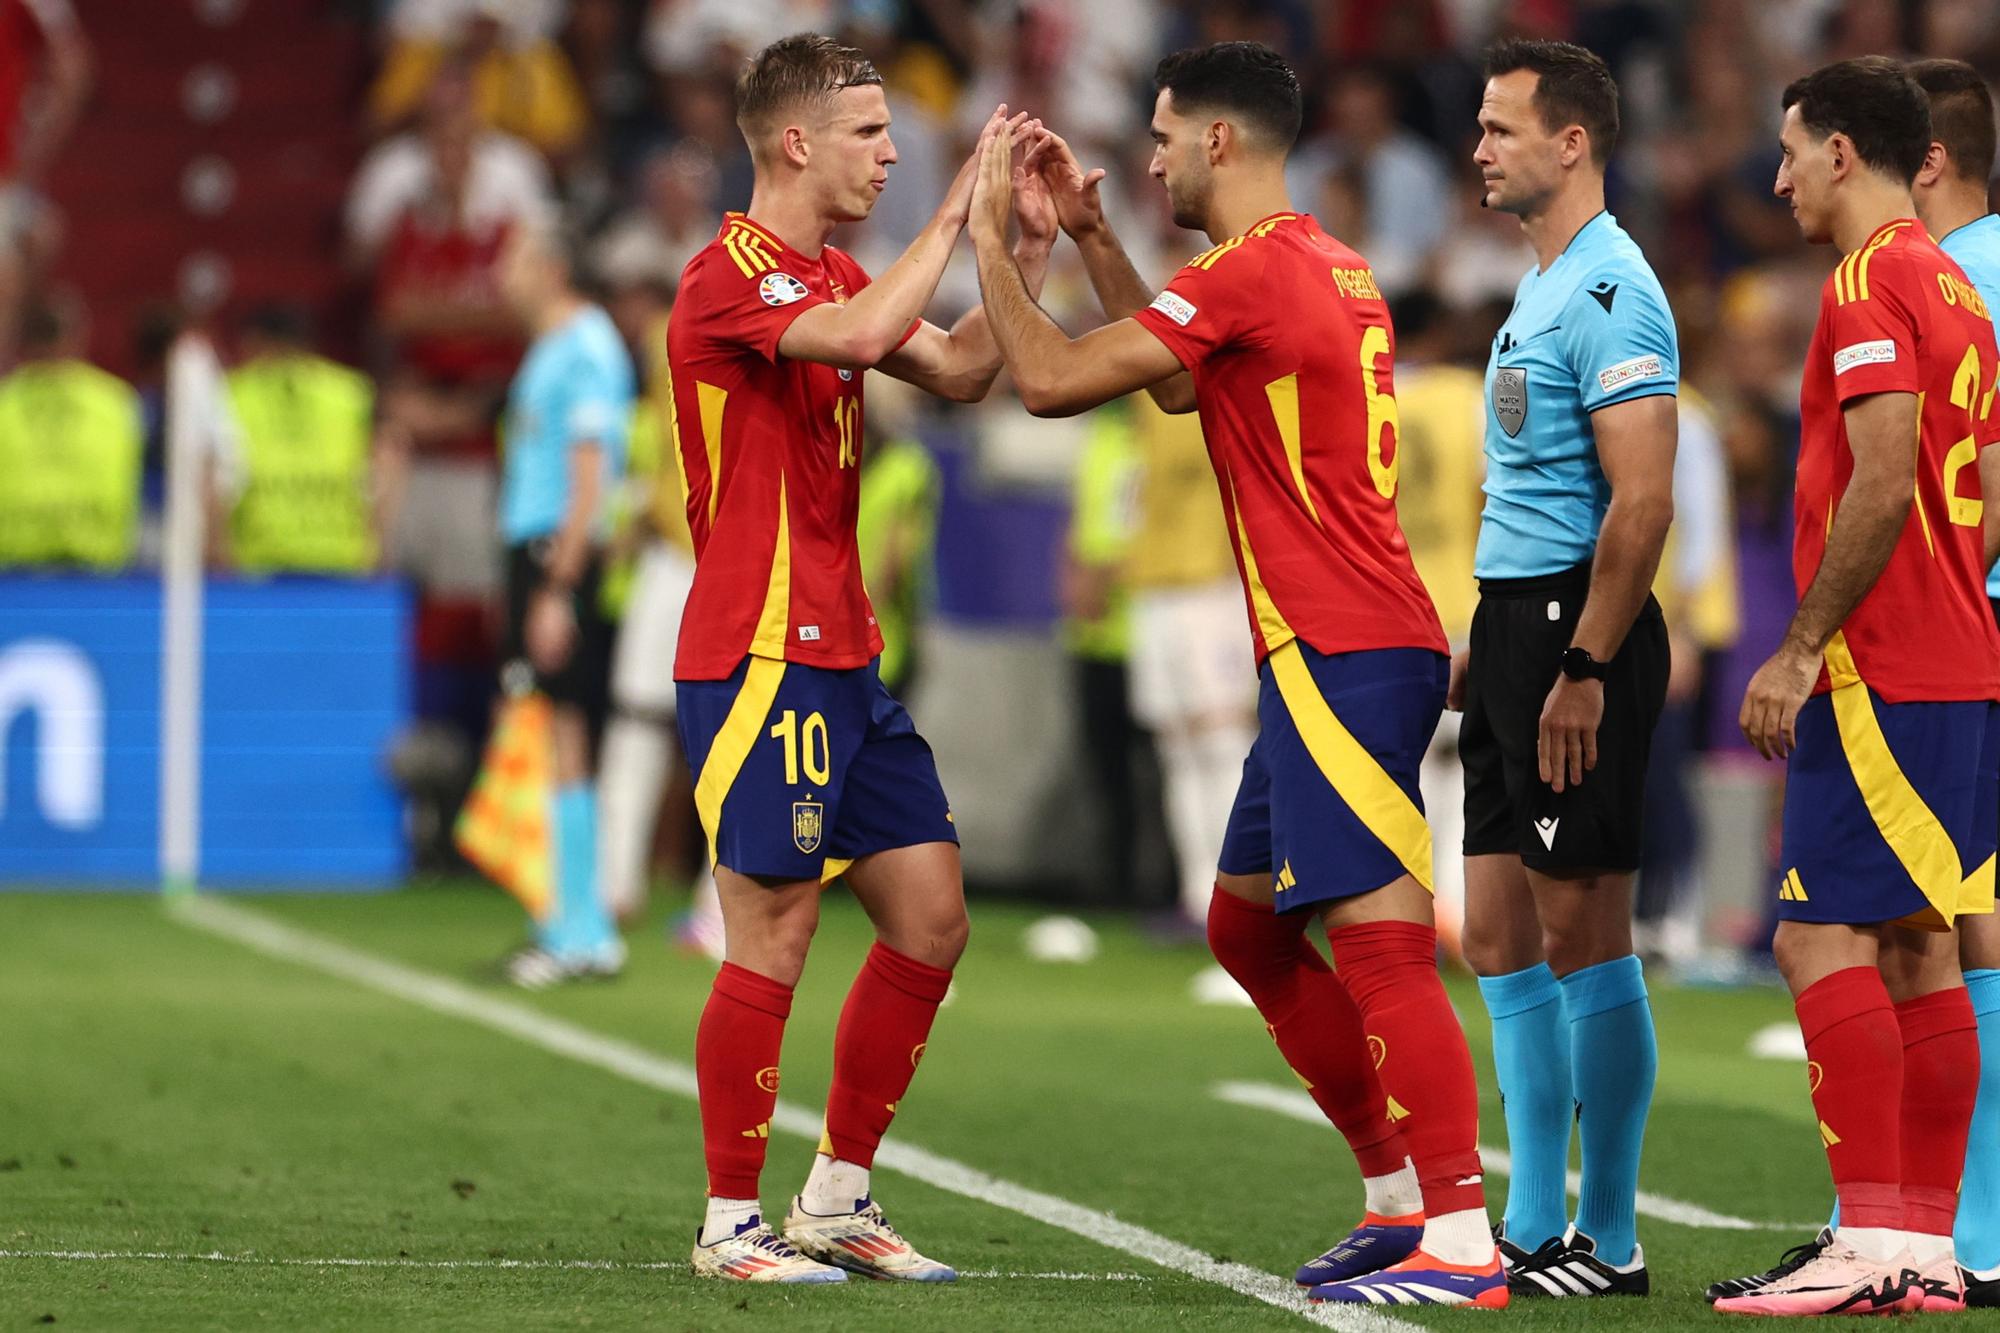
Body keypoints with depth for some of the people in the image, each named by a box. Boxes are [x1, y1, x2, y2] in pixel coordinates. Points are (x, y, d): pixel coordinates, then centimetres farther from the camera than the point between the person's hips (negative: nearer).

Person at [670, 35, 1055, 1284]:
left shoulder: (834, 277, 17)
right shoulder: (732, 274, -12)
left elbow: (958, 370, 18)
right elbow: (860, 336, -29)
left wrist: (1025, 254, 7)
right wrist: (957, 215, -22)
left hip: (845, 656, 9)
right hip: (760, 656, -9)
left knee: (931, 920, 8)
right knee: (774, 937, -7)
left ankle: (839, 1200, 17)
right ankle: (733, 1224, 3)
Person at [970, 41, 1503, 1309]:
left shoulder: (1251, 272, -14)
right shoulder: (1328, 267, 16)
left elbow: (1052, 380, -13)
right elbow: (1177, 384, 32)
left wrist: (991, 240, 1)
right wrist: (1092, 235, 27)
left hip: (1344, 661, -10)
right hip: (1329, 656, 10)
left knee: (1381, 940, -12)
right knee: (1247, 923, 17)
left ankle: (1461, 1242, -14)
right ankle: (1402, 1198, 20)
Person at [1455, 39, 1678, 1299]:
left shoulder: (1610, 291, -14)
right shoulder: (1538, 290, 17)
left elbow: (1643, 503, -20)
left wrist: (1582, 669, -23)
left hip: (1578, 628, -10)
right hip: (1514, 624, 10)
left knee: (1582, 937, -6)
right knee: (1500, 937, 10)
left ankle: (1610, 1242, -1)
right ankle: (1535, 1231, 15)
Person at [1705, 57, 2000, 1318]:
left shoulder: (1869, 284, -12)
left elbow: (1884, 485, -20)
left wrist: (1802, 648, -17)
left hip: (1882, 678, -9)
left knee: (1823, 937, -10)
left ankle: (1875, 1240, -14)